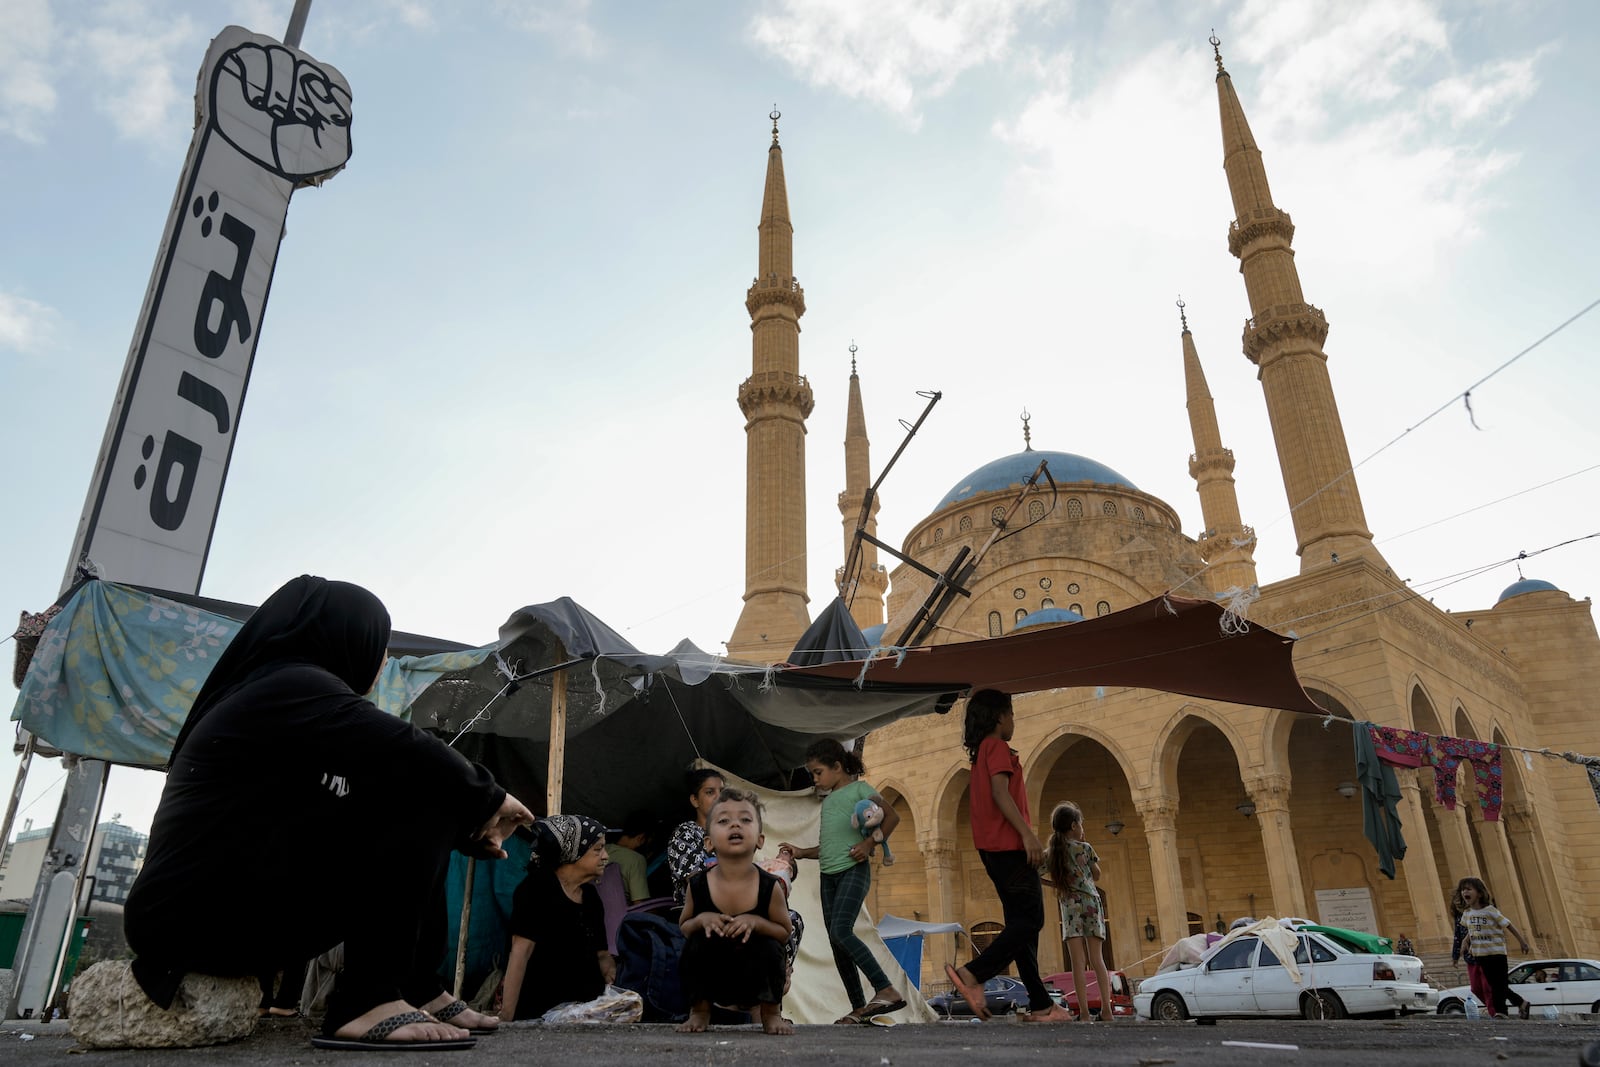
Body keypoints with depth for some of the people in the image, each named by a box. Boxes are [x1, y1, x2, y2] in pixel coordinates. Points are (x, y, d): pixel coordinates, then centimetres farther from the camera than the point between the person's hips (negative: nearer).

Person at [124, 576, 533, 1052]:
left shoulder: (266, 689, 20)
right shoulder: (292, 686, -12)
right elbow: (411, 753, -22)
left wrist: (471, 827, 17)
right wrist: (489, 798, -5)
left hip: (222, 909, 10)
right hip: (197, 916, -10)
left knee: (412, 836, 11)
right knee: (412, 797, -17)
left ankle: (419, 991, 11)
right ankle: (367, 1003, -18)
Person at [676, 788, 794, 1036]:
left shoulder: (770, 887, -19)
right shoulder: (698, 886, -16)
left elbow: (785, 933, -7)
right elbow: (683, 926, 1)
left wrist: (756, 922, -27)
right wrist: (701, 920, -23)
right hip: (712, 980, 1)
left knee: (769, 949, -30)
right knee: (696, 944, -26)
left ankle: (771, 1013, 1)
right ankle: (700, 1011, 3)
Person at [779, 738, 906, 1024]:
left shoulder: (859, 788, 2)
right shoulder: (827, 801, 23)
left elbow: (892, 816, -6)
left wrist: (870, 843, -16)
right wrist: (802, 853, 13)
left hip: (853, 870, -8)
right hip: (828, 874, 8)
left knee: (841, 931, -23)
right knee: (836, 943, 3)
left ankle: (887, 990, -23)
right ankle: (859, 1008, 9)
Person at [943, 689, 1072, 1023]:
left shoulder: (981, 751, 22)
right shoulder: (997, 746, -6)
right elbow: (1000, 792, -18)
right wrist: (1027, 833, -22)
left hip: (994, 848, 10)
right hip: (1009, 844, -10)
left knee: (1021, 922, 8)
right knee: (1031, 919, -11)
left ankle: (1040, 1004, 8)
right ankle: (973, 973, -20)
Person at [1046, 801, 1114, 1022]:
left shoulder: (1052, 852, 7)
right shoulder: (1085, 848, 1)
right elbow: (1096, 875, 13)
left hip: (1069, 906, 1)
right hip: (1090, 902, -1)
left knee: (1078, 961, -3)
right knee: (1097, 958, 2)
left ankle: (1084, 1011, -9)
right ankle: (1106, 1008, -2)